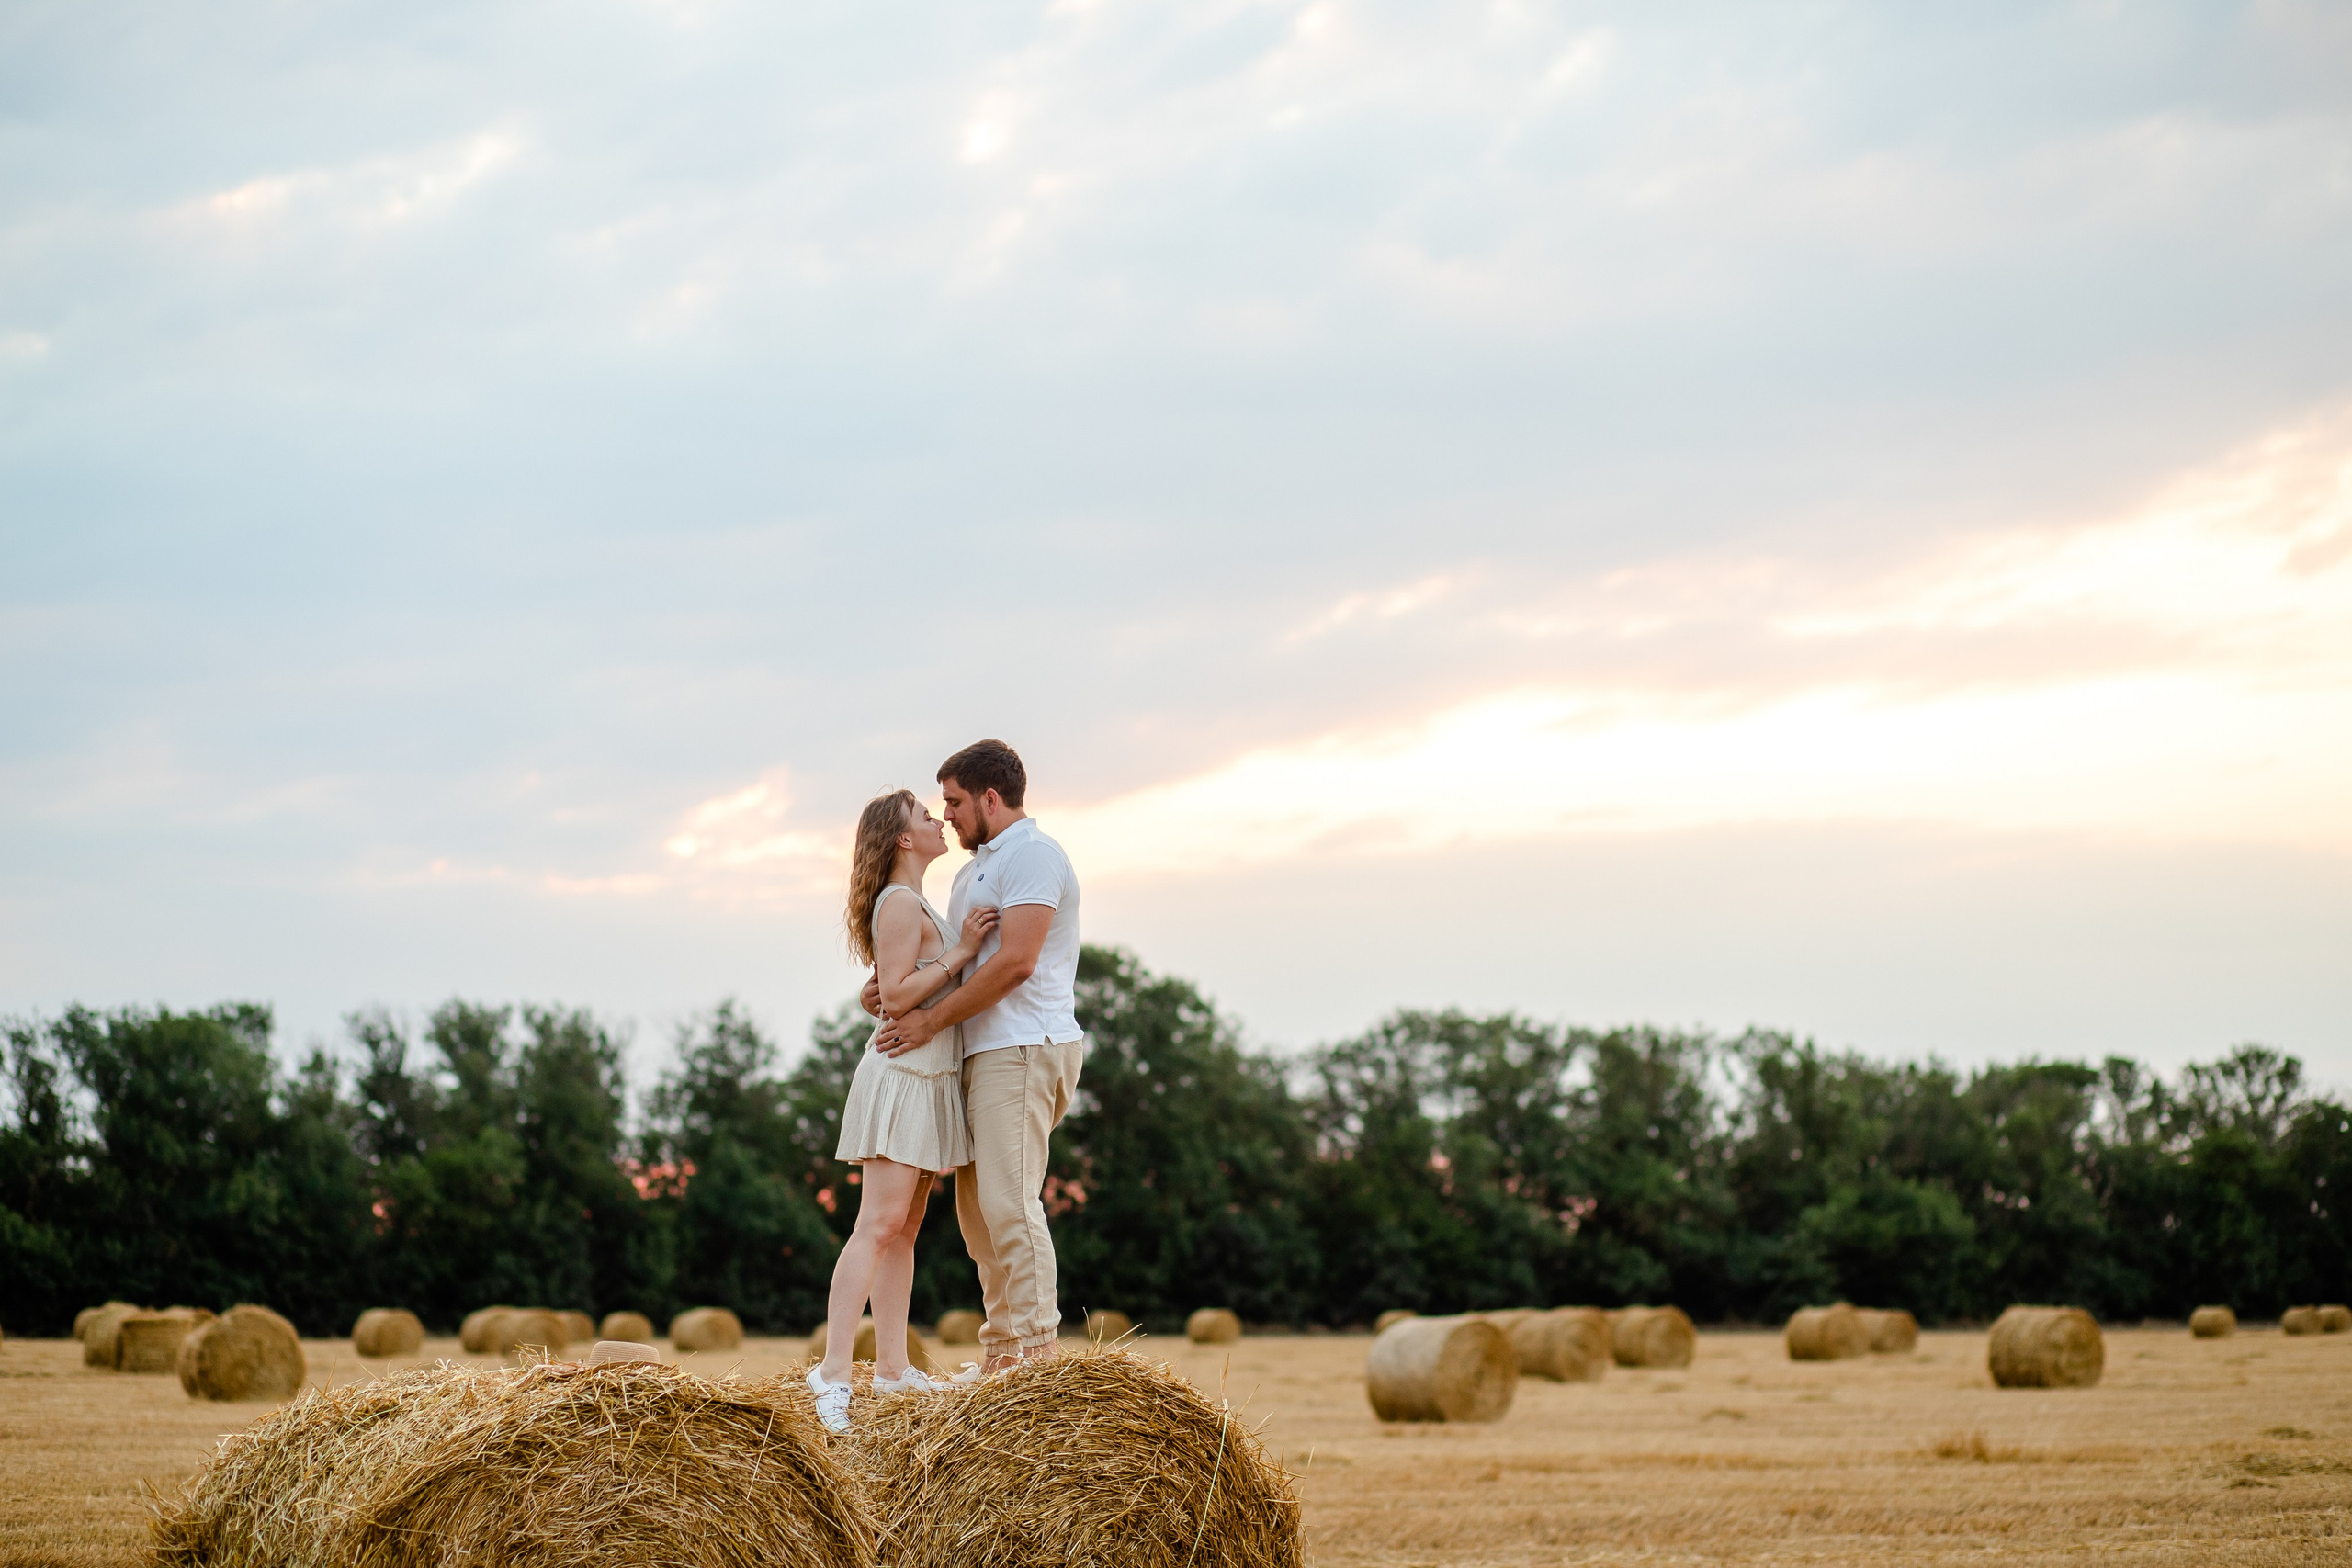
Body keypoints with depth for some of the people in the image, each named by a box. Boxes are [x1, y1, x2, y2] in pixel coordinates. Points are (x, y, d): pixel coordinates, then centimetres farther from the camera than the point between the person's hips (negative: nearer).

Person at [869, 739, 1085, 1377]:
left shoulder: (1033, 856, -9)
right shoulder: (976, 867, 24)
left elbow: (1015, 962, -19)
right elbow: (959, 962, 24)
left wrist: (931, 1020, -16)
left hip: (1022, 1049, -10)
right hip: (985, 1054, 10)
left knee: (1008, 1201, -15)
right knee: (977, 1206, 9)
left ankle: (1035, 1353, -15)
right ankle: (998, 1355, 12)